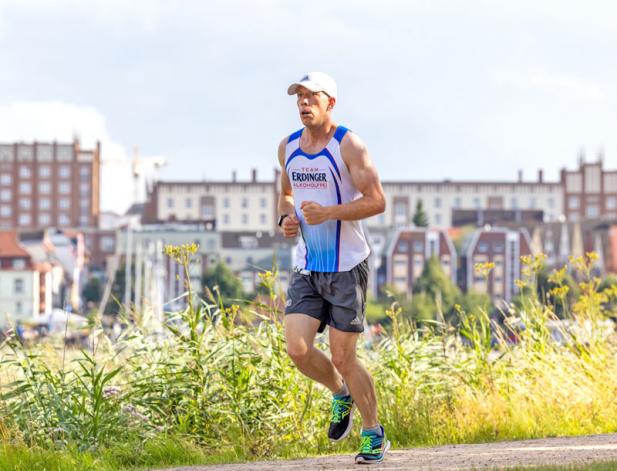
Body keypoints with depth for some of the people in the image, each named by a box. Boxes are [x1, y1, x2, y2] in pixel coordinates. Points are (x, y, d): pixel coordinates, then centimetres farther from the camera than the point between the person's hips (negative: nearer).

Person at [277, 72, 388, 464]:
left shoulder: (348, 145, -9)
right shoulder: (288, 147, 10)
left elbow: (377, 201, -13)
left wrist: (329, 212, -24)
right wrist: (286, 218, 4)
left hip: (347, 267, -5)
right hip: (306, 269, 5)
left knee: (342, 357, -4)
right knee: (298, 349, -10)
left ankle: (374, 435, 13)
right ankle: (341, 394, 21)